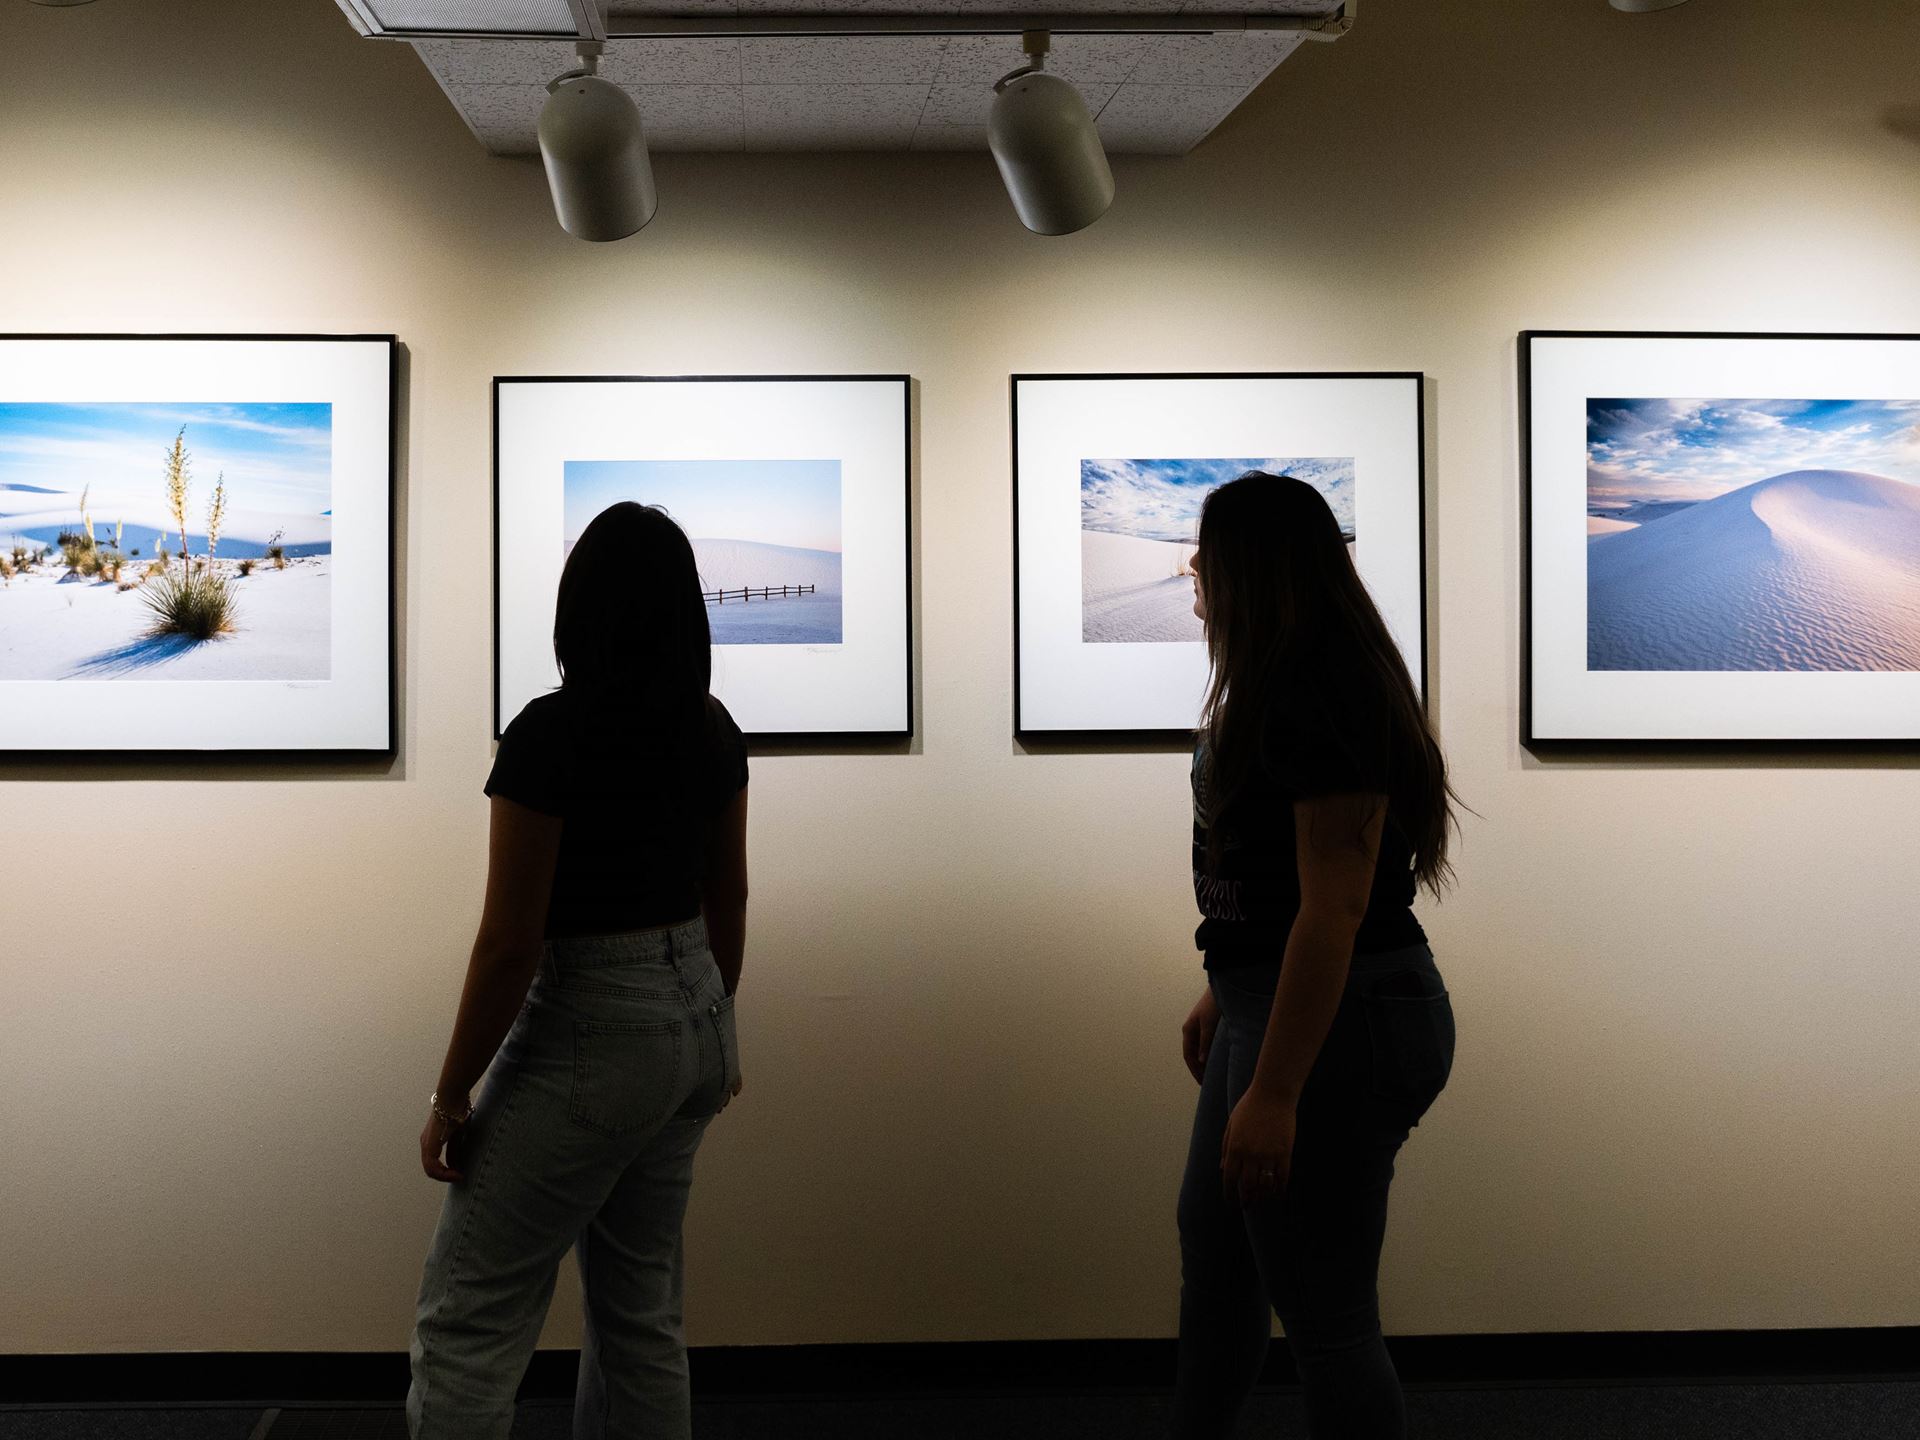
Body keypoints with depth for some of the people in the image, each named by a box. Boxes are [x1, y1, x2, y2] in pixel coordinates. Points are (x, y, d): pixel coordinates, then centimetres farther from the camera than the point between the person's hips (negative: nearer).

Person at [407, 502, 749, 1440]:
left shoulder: (550, 734, -19)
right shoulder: (713, 729, 2)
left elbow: (510, 941, -18)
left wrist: (451, 1095, -8)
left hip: (590, 1037, -8)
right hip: (692, 1023, 8)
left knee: (469, 1321, 1)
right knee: (642, 1308, 17)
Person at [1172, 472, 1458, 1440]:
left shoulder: (1323, 691, -21)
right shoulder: (1283, 683, 12)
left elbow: (1336, 902, -26)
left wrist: (1274, 1092, -27)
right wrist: (1224, 997, 23)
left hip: (1339, 1024, -11)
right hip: (1274, 1002, 11)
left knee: (1324, 1317, 2)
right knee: (1213, 1249, 26)